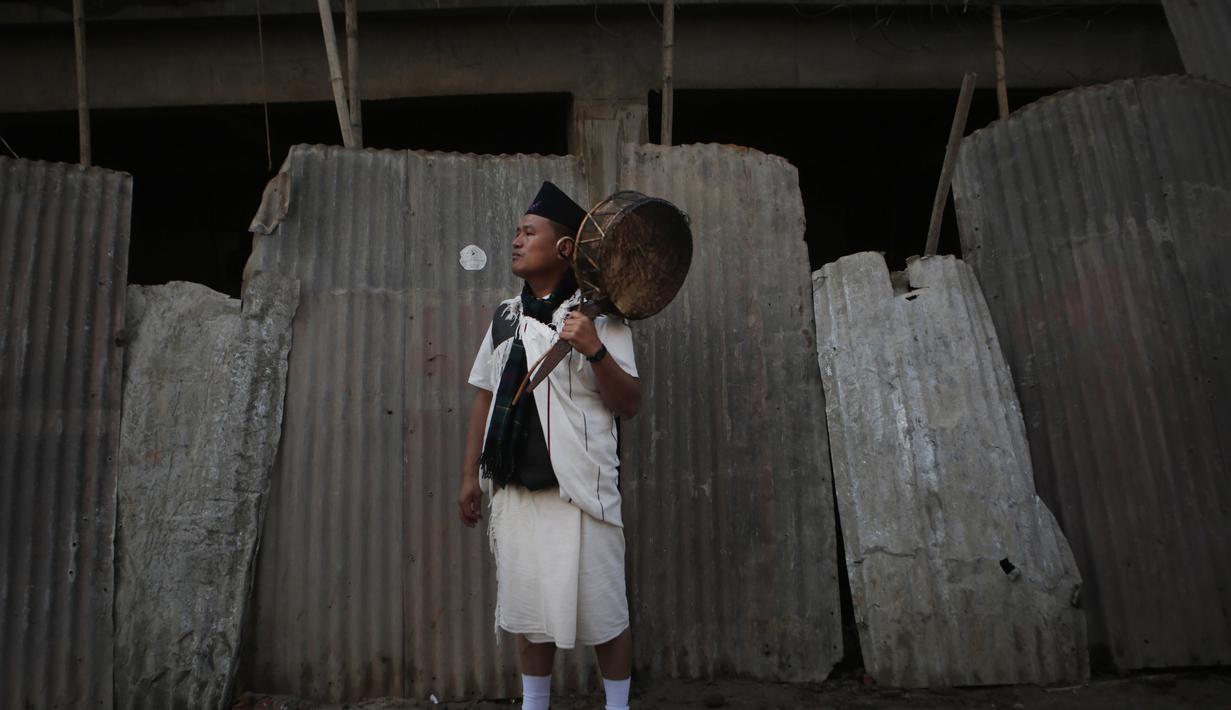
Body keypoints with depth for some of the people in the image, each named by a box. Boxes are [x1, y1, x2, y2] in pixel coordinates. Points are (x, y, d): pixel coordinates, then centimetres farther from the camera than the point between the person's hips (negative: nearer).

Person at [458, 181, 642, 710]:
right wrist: (471, 474, 14)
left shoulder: (598, 318, -5)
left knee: (601, 612, 4)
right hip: (515, 487, 6)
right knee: (530, 611, 16)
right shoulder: (505, 318, 12)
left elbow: (629, 405, -10)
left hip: (578, 487, -5)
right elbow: (486, 398, 16)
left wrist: (595, 350, -25)